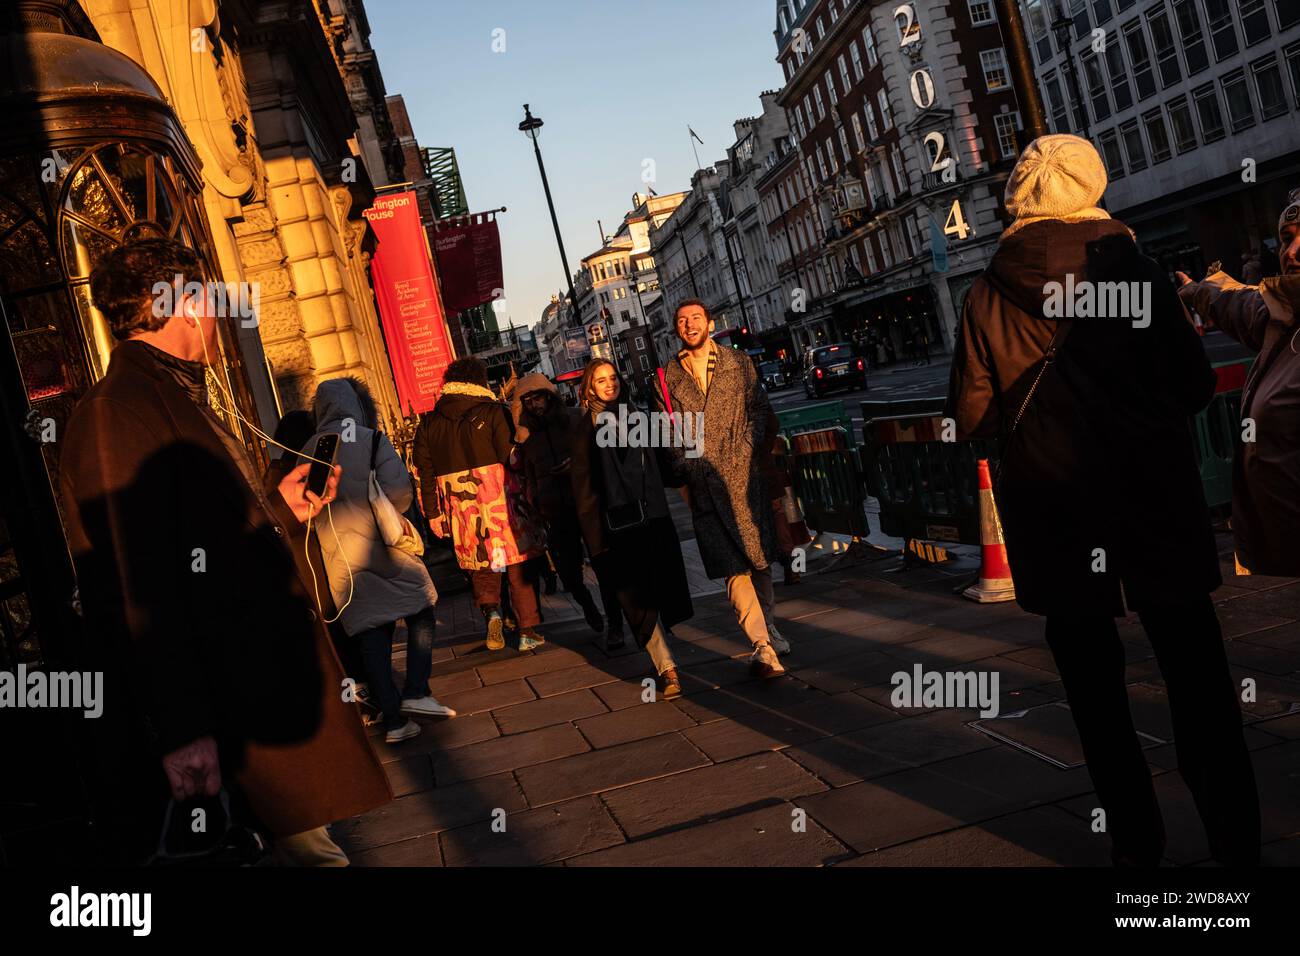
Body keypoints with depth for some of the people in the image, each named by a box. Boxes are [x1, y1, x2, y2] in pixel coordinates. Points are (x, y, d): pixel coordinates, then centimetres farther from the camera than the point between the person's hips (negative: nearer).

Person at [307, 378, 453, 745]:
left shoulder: (309, 451, 6)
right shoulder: (371, 439, -5)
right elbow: (399, 490, -15)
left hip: (337, 555, 4)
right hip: (379, 545, -4)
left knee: (370, 631, 7)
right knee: (421, 607, 14)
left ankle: (393, 720, 6)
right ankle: (415, 692, 0)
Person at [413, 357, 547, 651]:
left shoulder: (428, 423, 7)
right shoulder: (494, 412, -4)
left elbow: (425, 473, 7)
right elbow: (511, 457, -11)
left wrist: (433, 514, 12)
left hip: (460, 507, 3)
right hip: (500, 502, -2)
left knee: (481, 566, 15)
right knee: (518, 566, 7)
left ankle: (490, 611, -10)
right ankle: (528, 631, 9)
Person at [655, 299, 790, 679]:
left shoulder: (739, 363, 10)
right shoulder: (668, 376, 9)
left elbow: (761, 410, 6)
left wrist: (743, 452, -7)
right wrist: (684, 467, -7)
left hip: (744, 475, 2)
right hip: (703, 484, -1)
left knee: (761, 558, 11)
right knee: (733, 565, -9)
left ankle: (768, 626, 31)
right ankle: (762, 646, -12)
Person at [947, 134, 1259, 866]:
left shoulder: (990, 295, -5)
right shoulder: (1140, 271, -4)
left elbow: (971, 415, -7)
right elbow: (1196, 385, -2)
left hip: (1055, 510, 0)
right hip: (1159, 499, 0)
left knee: (1095, 681, 12)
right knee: (1196, 671, 11)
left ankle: (1137, 839, 20)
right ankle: (1236, 836, 17)